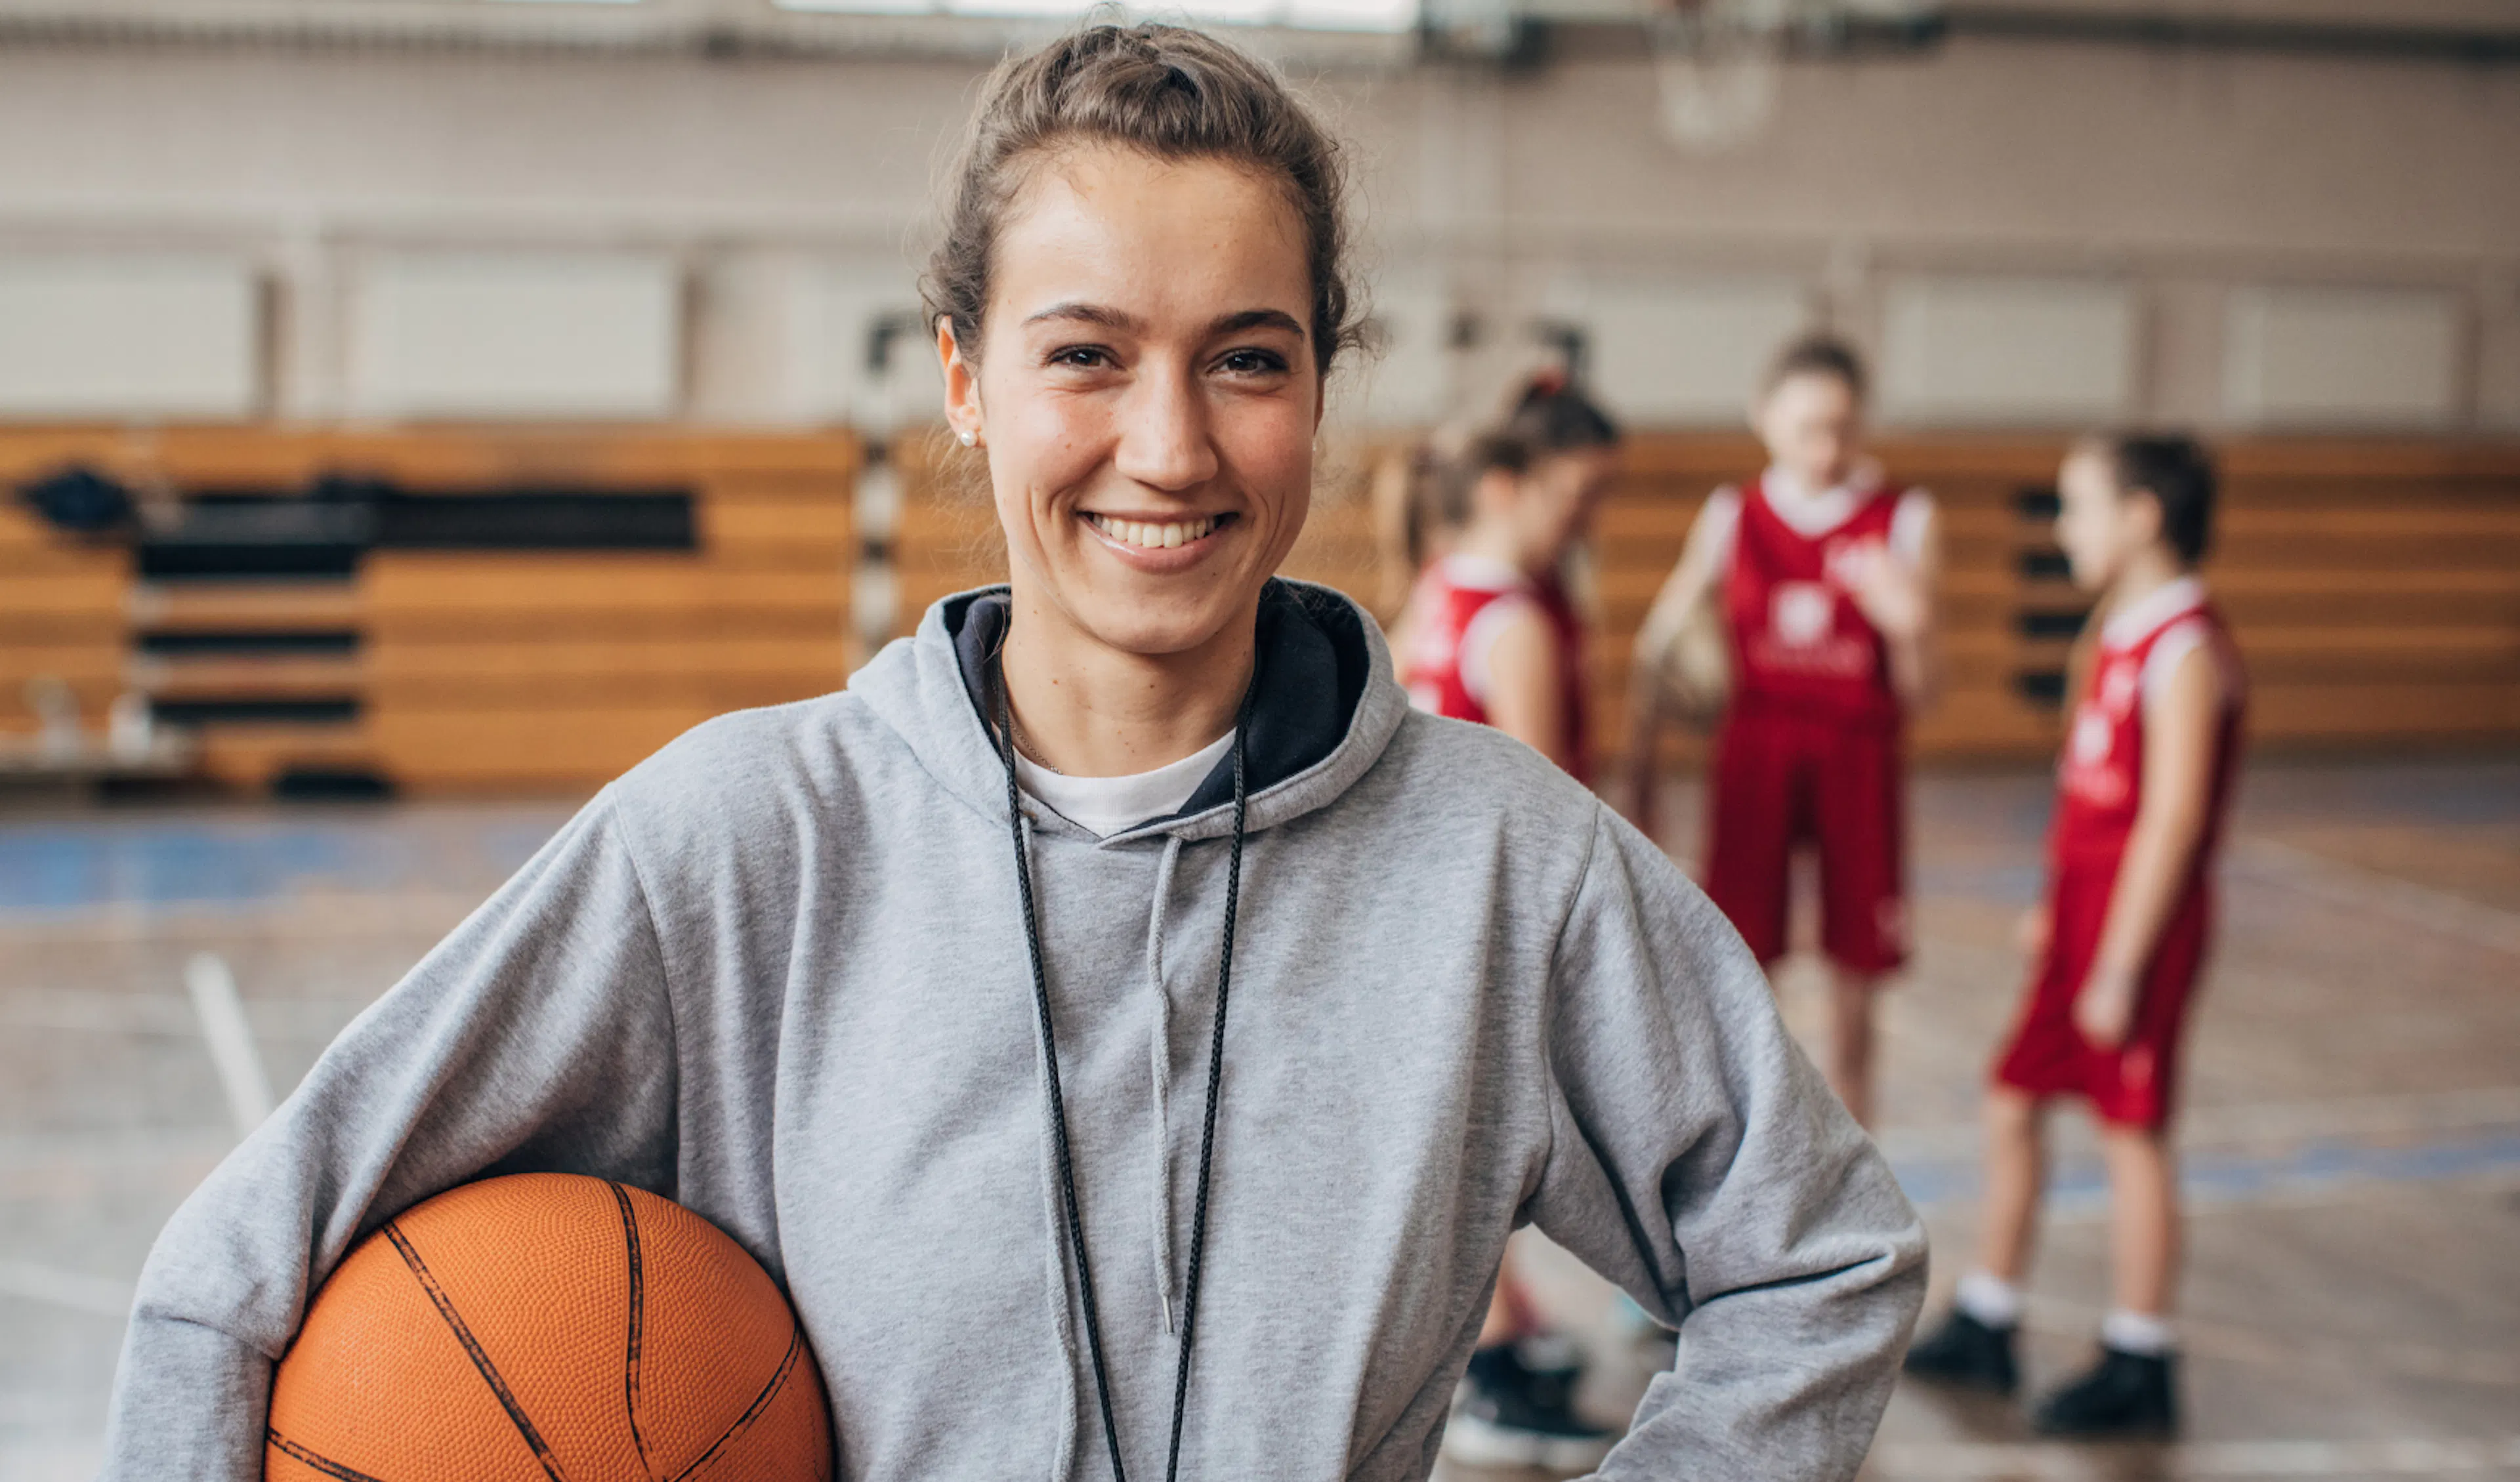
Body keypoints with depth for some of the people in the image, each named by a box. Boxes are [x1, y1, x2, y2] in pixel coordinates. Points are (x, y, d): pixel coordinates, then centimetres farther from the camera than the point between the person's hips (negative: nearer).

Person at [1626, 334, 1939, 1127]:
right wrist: (1637, 778, 4)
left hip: (1859, 763, 0)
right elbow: (1658, 649, 6)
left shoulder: (1904, 522, -1)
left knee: (1852, 995, 7)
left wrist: (1906, 625, -20)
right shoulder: (1732, 518, 2)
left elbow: (1918, 695, 0)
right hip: (1754, 758, 0)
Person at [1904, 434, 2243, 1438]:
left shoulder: (2184, 650, -18)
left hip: (2138, 918, -9)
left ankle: (2139, 1370, 12)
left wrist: (2118, 969, -22)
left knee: (2131, 1130, 0)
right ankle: (1985, 1328, 27)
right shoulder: (2125, 635, 12)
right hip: (2084, 907, 9)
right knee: (2011, 1103, 14)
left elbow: (2171, 819, -22)